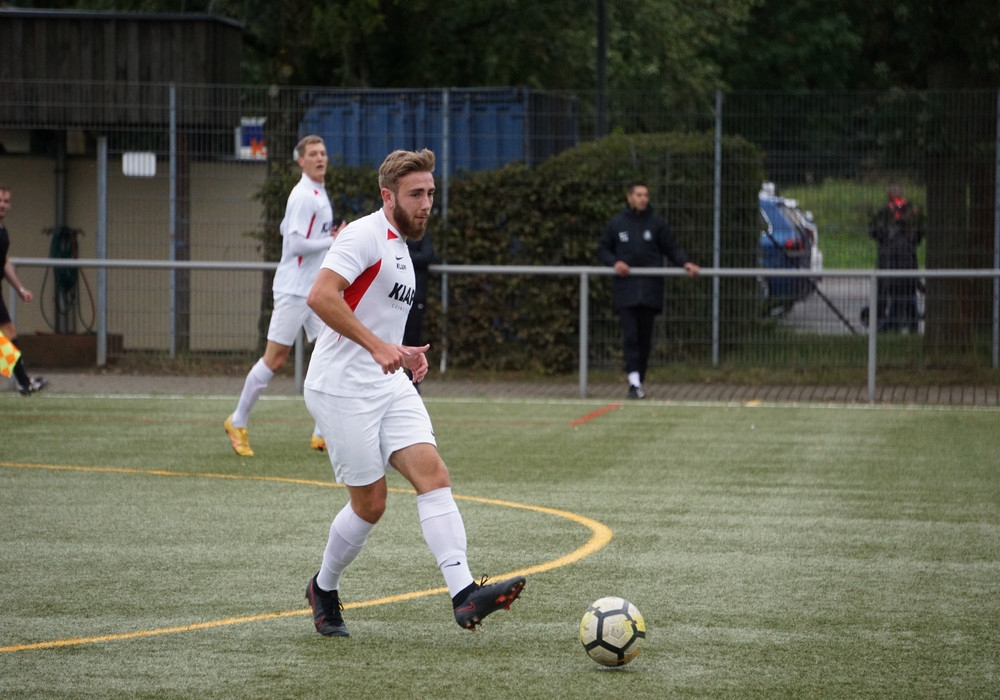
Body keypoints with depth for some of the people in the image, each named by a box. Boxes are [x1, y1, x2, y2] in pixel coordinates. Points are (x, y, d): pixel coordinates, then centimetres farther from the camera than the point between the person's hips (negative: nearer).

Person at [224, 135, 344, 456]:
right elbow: (297, 243, -20)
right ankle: (237, 422, 12)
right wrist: (333, 241, -14)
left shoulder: (319, 194, 14)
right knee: (274, 360, -3)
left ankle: (323, 434, 2)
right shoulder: (303, 196, -15)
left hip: (318, 291, 9)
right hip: (294, 290, -9)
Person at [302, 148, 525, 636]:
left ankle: (464, 595, -22)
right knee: (370, 502, -3)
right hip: (342, 389, -8)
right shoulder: (366, 235, -11)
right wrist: (378, 346, -28)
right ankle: (324, 590, 22)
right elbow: (321, 296, -25)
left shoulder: (398, 247, 19)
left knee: (433, 474, -11)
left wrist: (403, 353, 13)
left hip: (388, 385, 8)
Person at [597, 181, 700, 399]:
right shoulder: (616, 224, 8)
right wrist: (615, 262, -6)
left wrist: (685, 262, -9)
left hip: (650, 289, 1)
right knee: (630, 335, -12)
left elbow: (672, 248, 9)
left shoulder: (656, 223, 8)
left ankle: (639, 382, 13)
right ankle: (634, 381, -18)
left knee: (645, 337, 4)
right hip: (625, 289, -1)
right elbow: (603, 249, 13)